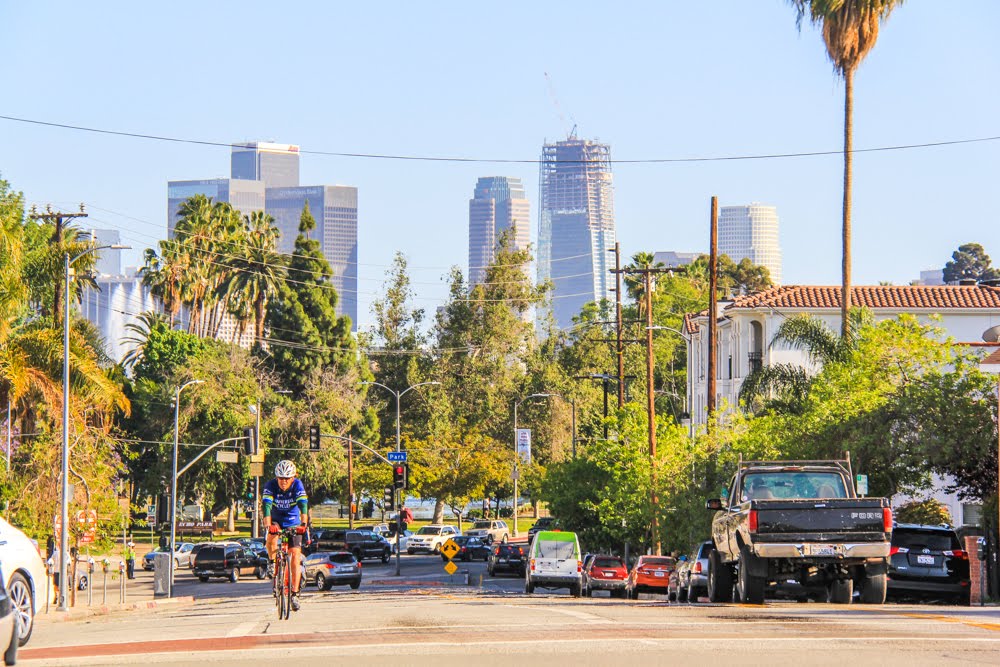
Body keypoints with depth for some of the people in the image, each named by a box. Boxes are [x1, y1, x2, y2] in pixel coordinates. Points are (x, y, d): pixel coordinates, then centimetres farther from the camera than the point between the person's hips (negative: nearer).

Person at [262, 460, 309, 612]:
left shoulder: (297, 485, -19)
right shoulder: (271, 486, -20)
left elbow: (303, 504, -31)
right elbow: (267, 505, -33)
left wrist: (304, 524, -47)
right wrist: (267, 524, -50)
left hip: (293, 523, 0)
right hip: (276, 521, 0)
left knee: (295, 554, -13)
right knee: (272, 535, -34)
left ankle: (294, 594, -11)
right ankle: (272, 562, -8)